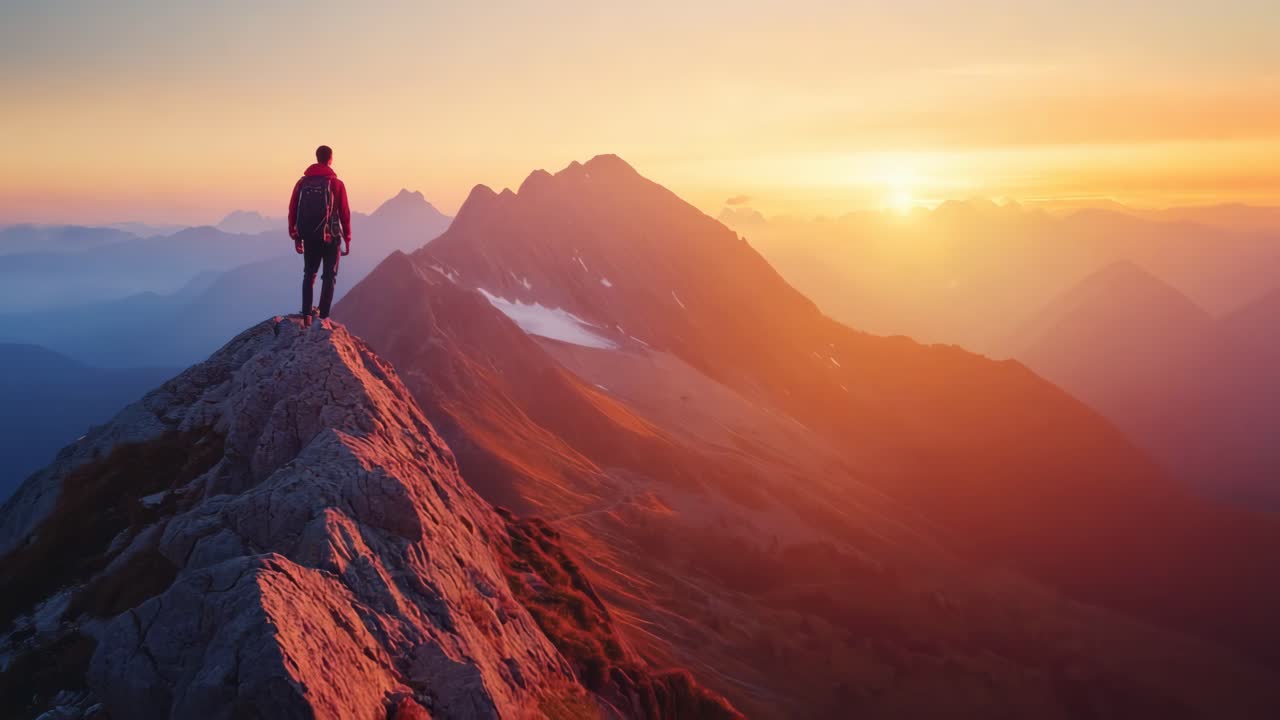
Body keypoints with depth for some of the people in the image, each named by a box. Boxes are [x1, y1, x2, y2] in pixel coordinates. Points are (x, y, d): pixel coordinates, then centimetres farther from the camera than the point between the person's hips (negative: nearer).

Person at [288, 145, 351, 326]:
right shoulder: (336, 184, -7)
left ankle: (307, 315, 9)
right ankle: (323, 317, -1)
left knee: (309, 275, 17)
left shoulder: (302, 182, 2)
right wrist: (347, 239, 3)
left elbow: (292, 211, 3)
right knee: (329, 277, 6)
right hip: (330, 237, -3)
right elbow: (345, 213, -7)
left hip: (309, 237, 3)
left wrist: (296, 237, 12)